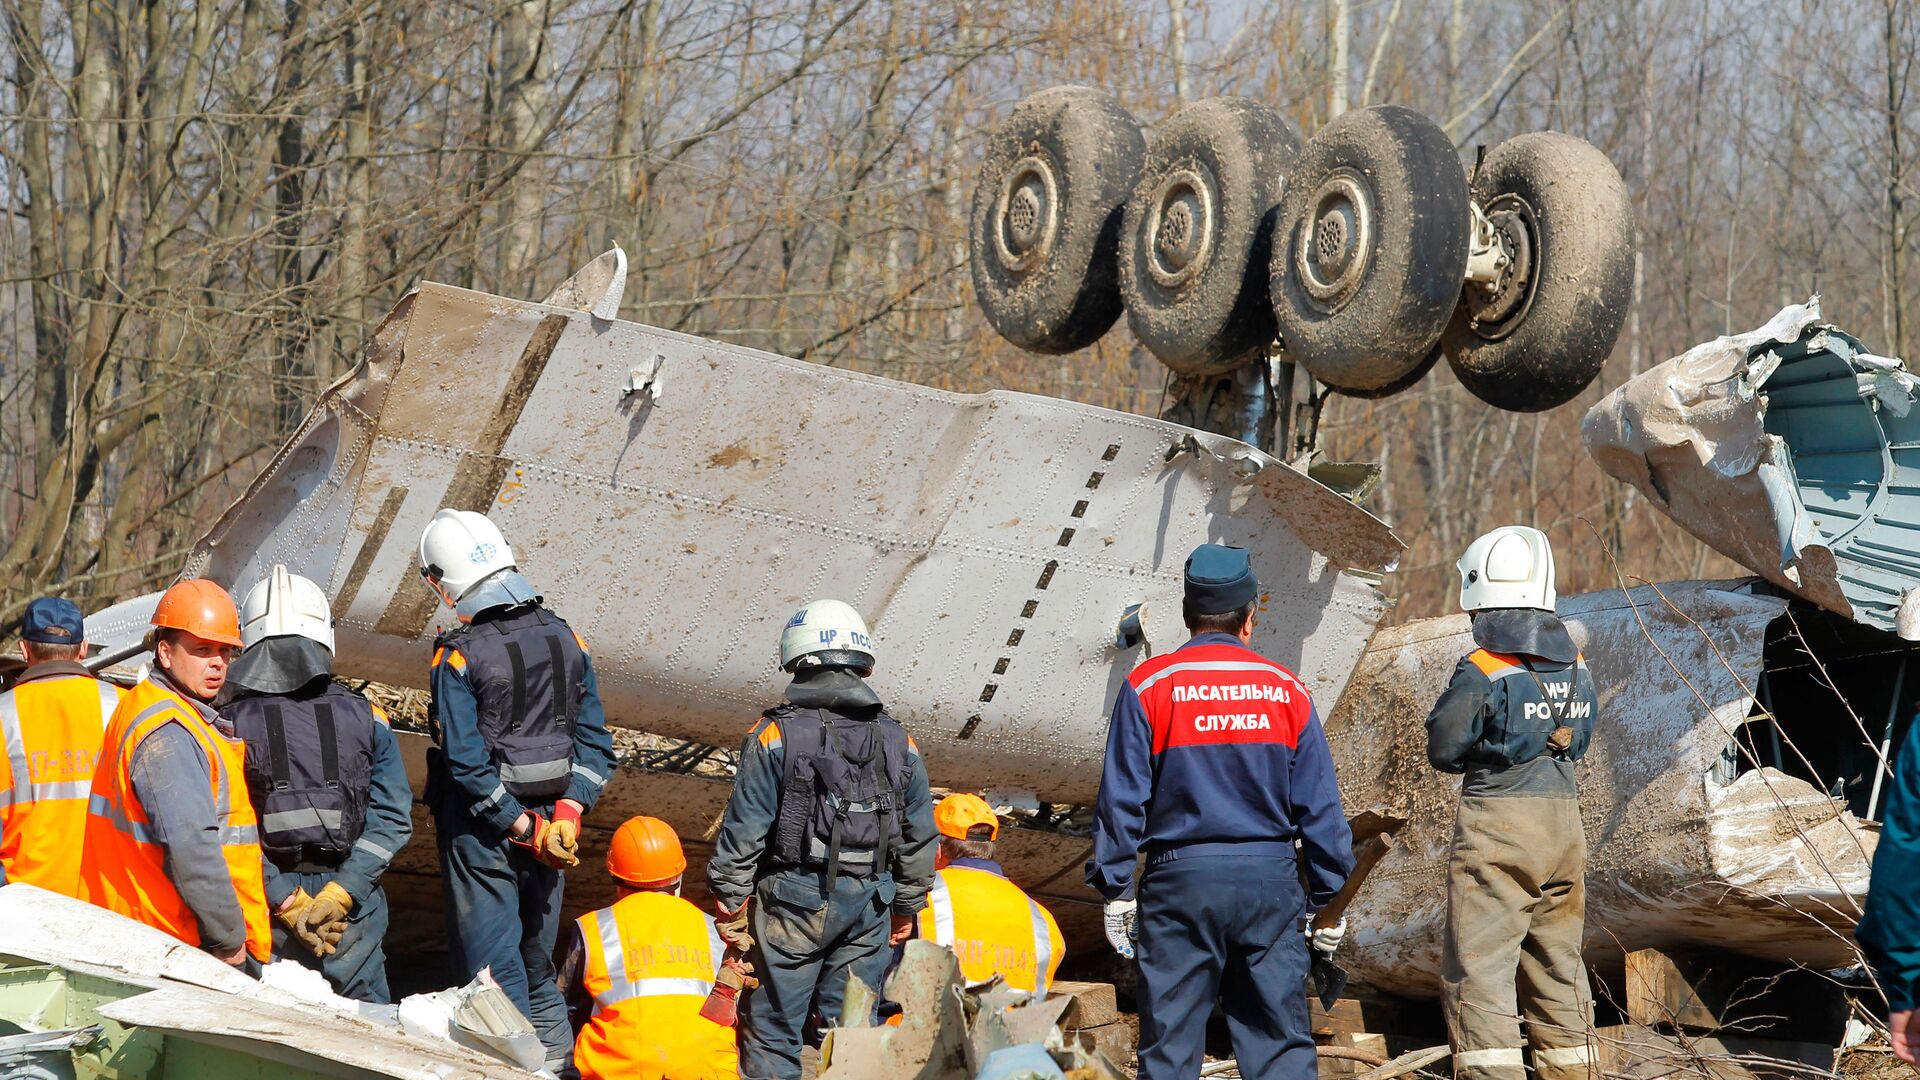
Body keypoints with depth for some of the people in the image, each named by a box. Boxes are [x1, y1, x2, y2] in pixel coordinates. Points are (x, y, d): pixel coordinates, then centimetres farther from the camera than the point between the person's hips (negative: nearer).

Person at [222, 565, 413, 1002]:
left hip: (266, 913, 0)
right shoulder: (365, 717, -2)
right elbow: (392, 818, -6)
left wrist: (285, 901, -6)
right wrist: (337, 895, -8)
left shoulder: (229, 725, -5)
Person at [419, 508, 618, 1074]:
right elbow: (595, 742, 0)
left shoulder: (458, 656, -16)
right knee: (538, 956, 18)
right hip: (552, 818, 6)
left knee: (493, 963, 2)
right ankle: (554, 1054, 22)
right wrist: (567, 813, -5)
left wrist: (525, 829, -14)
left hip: (484, 831, -6)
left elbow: (467, 763, -19)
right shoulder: (564, 637, 2)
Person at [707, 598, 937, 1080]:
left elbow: (743, 832, -10)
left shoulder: (775, 736, -9)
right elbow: (919, 837, 10)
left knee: (772, 1024, 5)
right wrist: (907, 907, 20)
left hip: (794, 900, -4)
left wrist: (729, 902, 0)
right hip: (868, 902, 4)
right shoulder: (898, 742, 5)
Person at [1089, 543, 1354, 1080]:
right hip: (1271, 883, 2)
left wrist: (1115, 889, 2)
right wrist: (1329, 899, 12)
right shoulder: (1287, 690, 4)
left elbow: (1122, 799, -5)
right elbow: (1320, 807, 5)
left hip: (1180, 880, -2)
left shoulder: (1148, 687, -3)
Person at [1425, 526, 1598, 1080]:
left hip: (1497, 826, -6)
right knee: (1557, 964, 16)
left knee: (1478, 969, -3)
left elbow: (1442, 750, -6)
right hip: (1565, 823, 6)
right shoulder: (1576, 667, 4)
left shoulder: (1481, 672, -14)